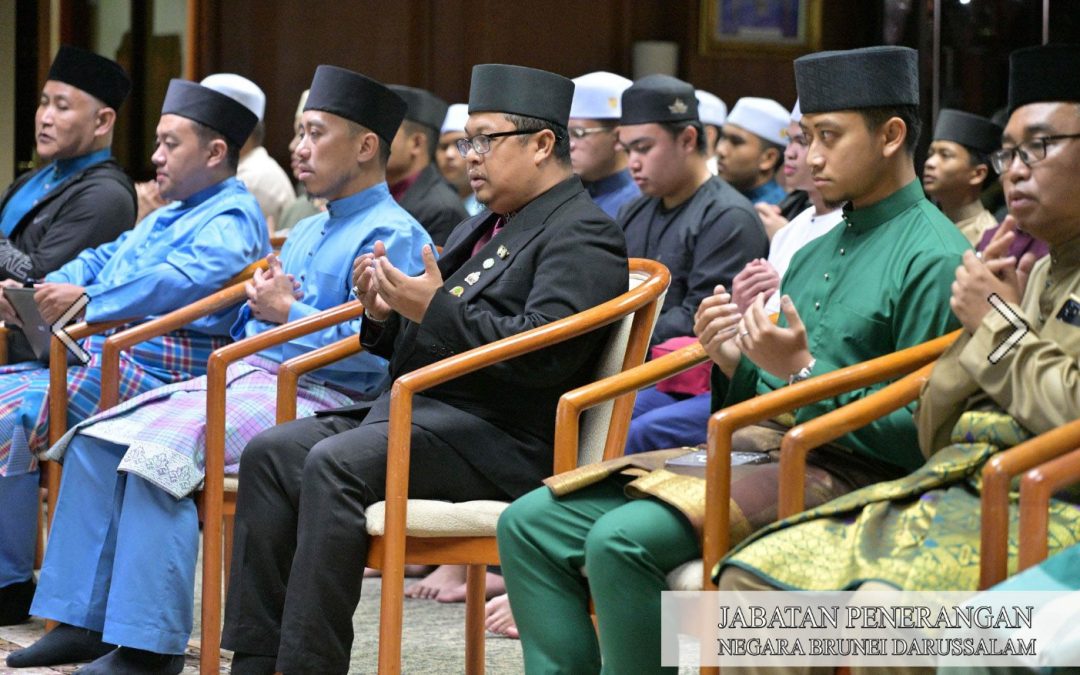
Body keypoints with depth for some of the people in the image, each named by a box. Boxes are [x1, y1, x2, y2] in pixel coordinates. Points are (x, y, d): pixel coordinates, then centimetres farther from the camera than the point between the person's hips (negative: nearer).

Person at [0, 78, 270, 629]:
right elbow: (101, 258, 26)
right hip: (97, 354, 10)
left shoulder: (232, 219, -7)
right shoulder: (165, 218, 27)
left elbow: (188, 279, -24)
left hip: (151, 371, -10)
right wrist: (46, 291, 5)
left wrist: (86, 300, -27)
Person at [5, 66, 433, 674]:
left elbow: (375, 348, -18)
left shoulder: (392, 235, -5)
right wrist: (257, 307, 5)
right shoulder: (308, 232, 26)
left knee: (162, 449, -29)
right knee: (96, 441, -5)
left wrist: (286, 314, -12)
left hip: (316, 397, -10)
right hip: (249, 374, 10)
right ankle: (82, 619, -5)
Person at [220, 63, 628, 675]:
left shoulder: (583, 235, -6)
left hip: (498, 439, -10)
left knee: (335, 464, -30)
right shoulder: (485, 227, 25)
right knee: (270, 455, -6)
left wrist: (435, 309, -20)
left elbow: (542, 350, -21)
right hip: (423, 410, 10)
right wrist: (387, 314, 7)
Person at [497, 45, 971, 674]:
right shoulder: (815, 254, 20)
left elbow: (918, 437, -13)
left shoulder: (933, 257, -8)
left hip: (843, 477, -9)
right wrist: (732, 362, 1)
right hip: (763, 451, 9)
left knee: (622, 539, -29)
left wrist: (803, 372, -17)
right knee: (531, 523, -3)